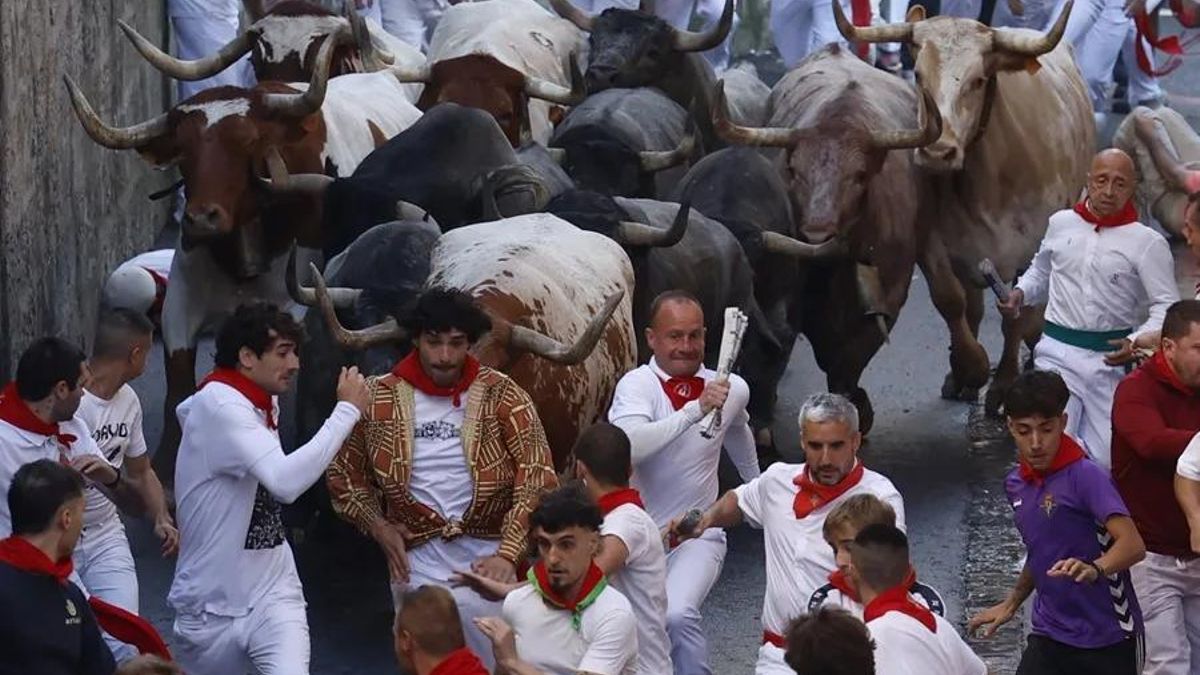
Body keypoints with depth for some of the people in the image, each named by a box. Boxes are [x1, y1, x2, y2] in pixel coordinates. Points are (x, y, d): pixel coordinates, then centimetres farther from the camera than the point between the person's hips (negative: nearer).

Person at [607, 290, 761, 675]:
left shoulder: (732, 390, 2)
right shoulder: (636, 385, -11)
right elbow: (629, 445, -33)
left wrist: (757, 487, 43)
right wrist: (696, 409, -35)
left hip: (697, 536, 0)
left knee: (677, 616, -26)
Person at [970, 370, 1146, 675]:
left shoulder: (1086, 476, -16)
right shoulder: (1016, 485, 7)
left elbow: (1132, 544, -28)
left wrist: (1094, 569, -45)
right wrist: (1011, 604, 27)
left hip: (1108, 638, -6)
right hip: (1051, 635, 6)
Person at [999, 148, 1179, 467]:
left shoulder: (1147, 243, -4)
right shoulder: (1061, 223, 8)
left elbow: (1167, 308, -6)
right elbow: (1040, 272, 25)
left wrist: (1138, 342, -23)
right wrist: (1019, 294, 5)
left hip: (1109, 359, -1)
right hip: (1057, 353, 1)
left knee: (1107, 461, 1)